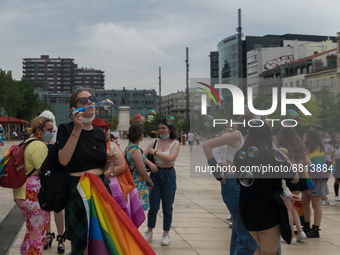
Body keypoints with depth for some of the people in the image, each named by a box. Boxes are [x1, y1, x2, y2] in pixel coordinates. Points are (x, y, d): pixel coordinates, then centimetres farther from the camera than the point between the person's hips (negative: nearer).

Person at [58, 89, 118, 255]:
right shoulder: (66, 129, -5)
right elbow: (63, 160, -20)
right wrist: (77, 129, -21)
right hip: (78, 189, -5)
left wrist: (109, 161, -4)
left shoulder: (99, 132, 11)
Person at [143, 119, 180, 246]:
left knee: (167, 207, 6)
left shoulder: (175, 143, -3)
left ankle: (166, 234, 19)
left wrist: (155, 152, -13)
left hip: (168, 175, -2)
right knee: (153, 206, 6)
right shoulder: (155, 142, 4)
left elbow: (170, 158, -19)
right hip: (155, 174, 2)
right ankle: (149, 232, 23)